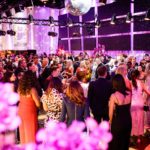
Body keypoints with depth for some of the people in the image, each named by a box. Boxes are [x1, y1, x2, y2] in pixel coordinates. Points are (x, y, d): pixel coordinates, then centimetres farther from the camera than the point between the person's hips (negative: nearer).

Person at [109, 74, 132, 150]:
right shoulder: (129, 93, -8)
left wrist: (110, 121, 8)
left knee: (116, 142, 16)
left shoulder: (114, 96, -20)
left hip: (117, 121, -4)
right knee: (125, 141, 23)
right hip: (128, 120, 4)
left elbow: (111, 112, -11)